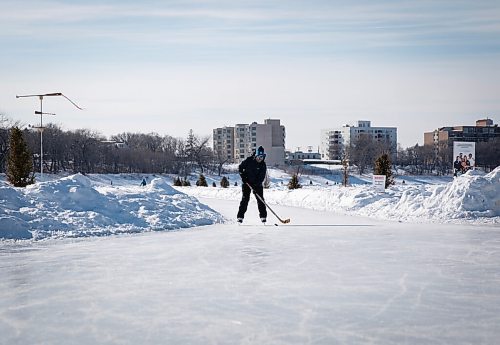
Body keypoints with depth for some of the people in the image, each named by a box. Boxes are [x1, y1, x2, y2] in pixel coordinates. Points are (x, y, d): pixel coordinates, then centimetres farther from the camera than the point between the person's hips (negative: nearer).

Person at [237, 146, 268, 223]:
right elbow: (240, 167, 2)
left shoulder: (263, 165, -7)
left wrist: (256, 185, -22)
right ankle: (240, 216, -4)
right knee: (245, 199, -6)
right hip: (247, 182, -1)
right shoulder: (249, 160, -9)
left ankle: (263, 216, 3)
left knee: (260, 199, -4)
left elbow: (262, 177, -11)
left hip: (257, 184, 1)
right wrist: (243, 176, -9)